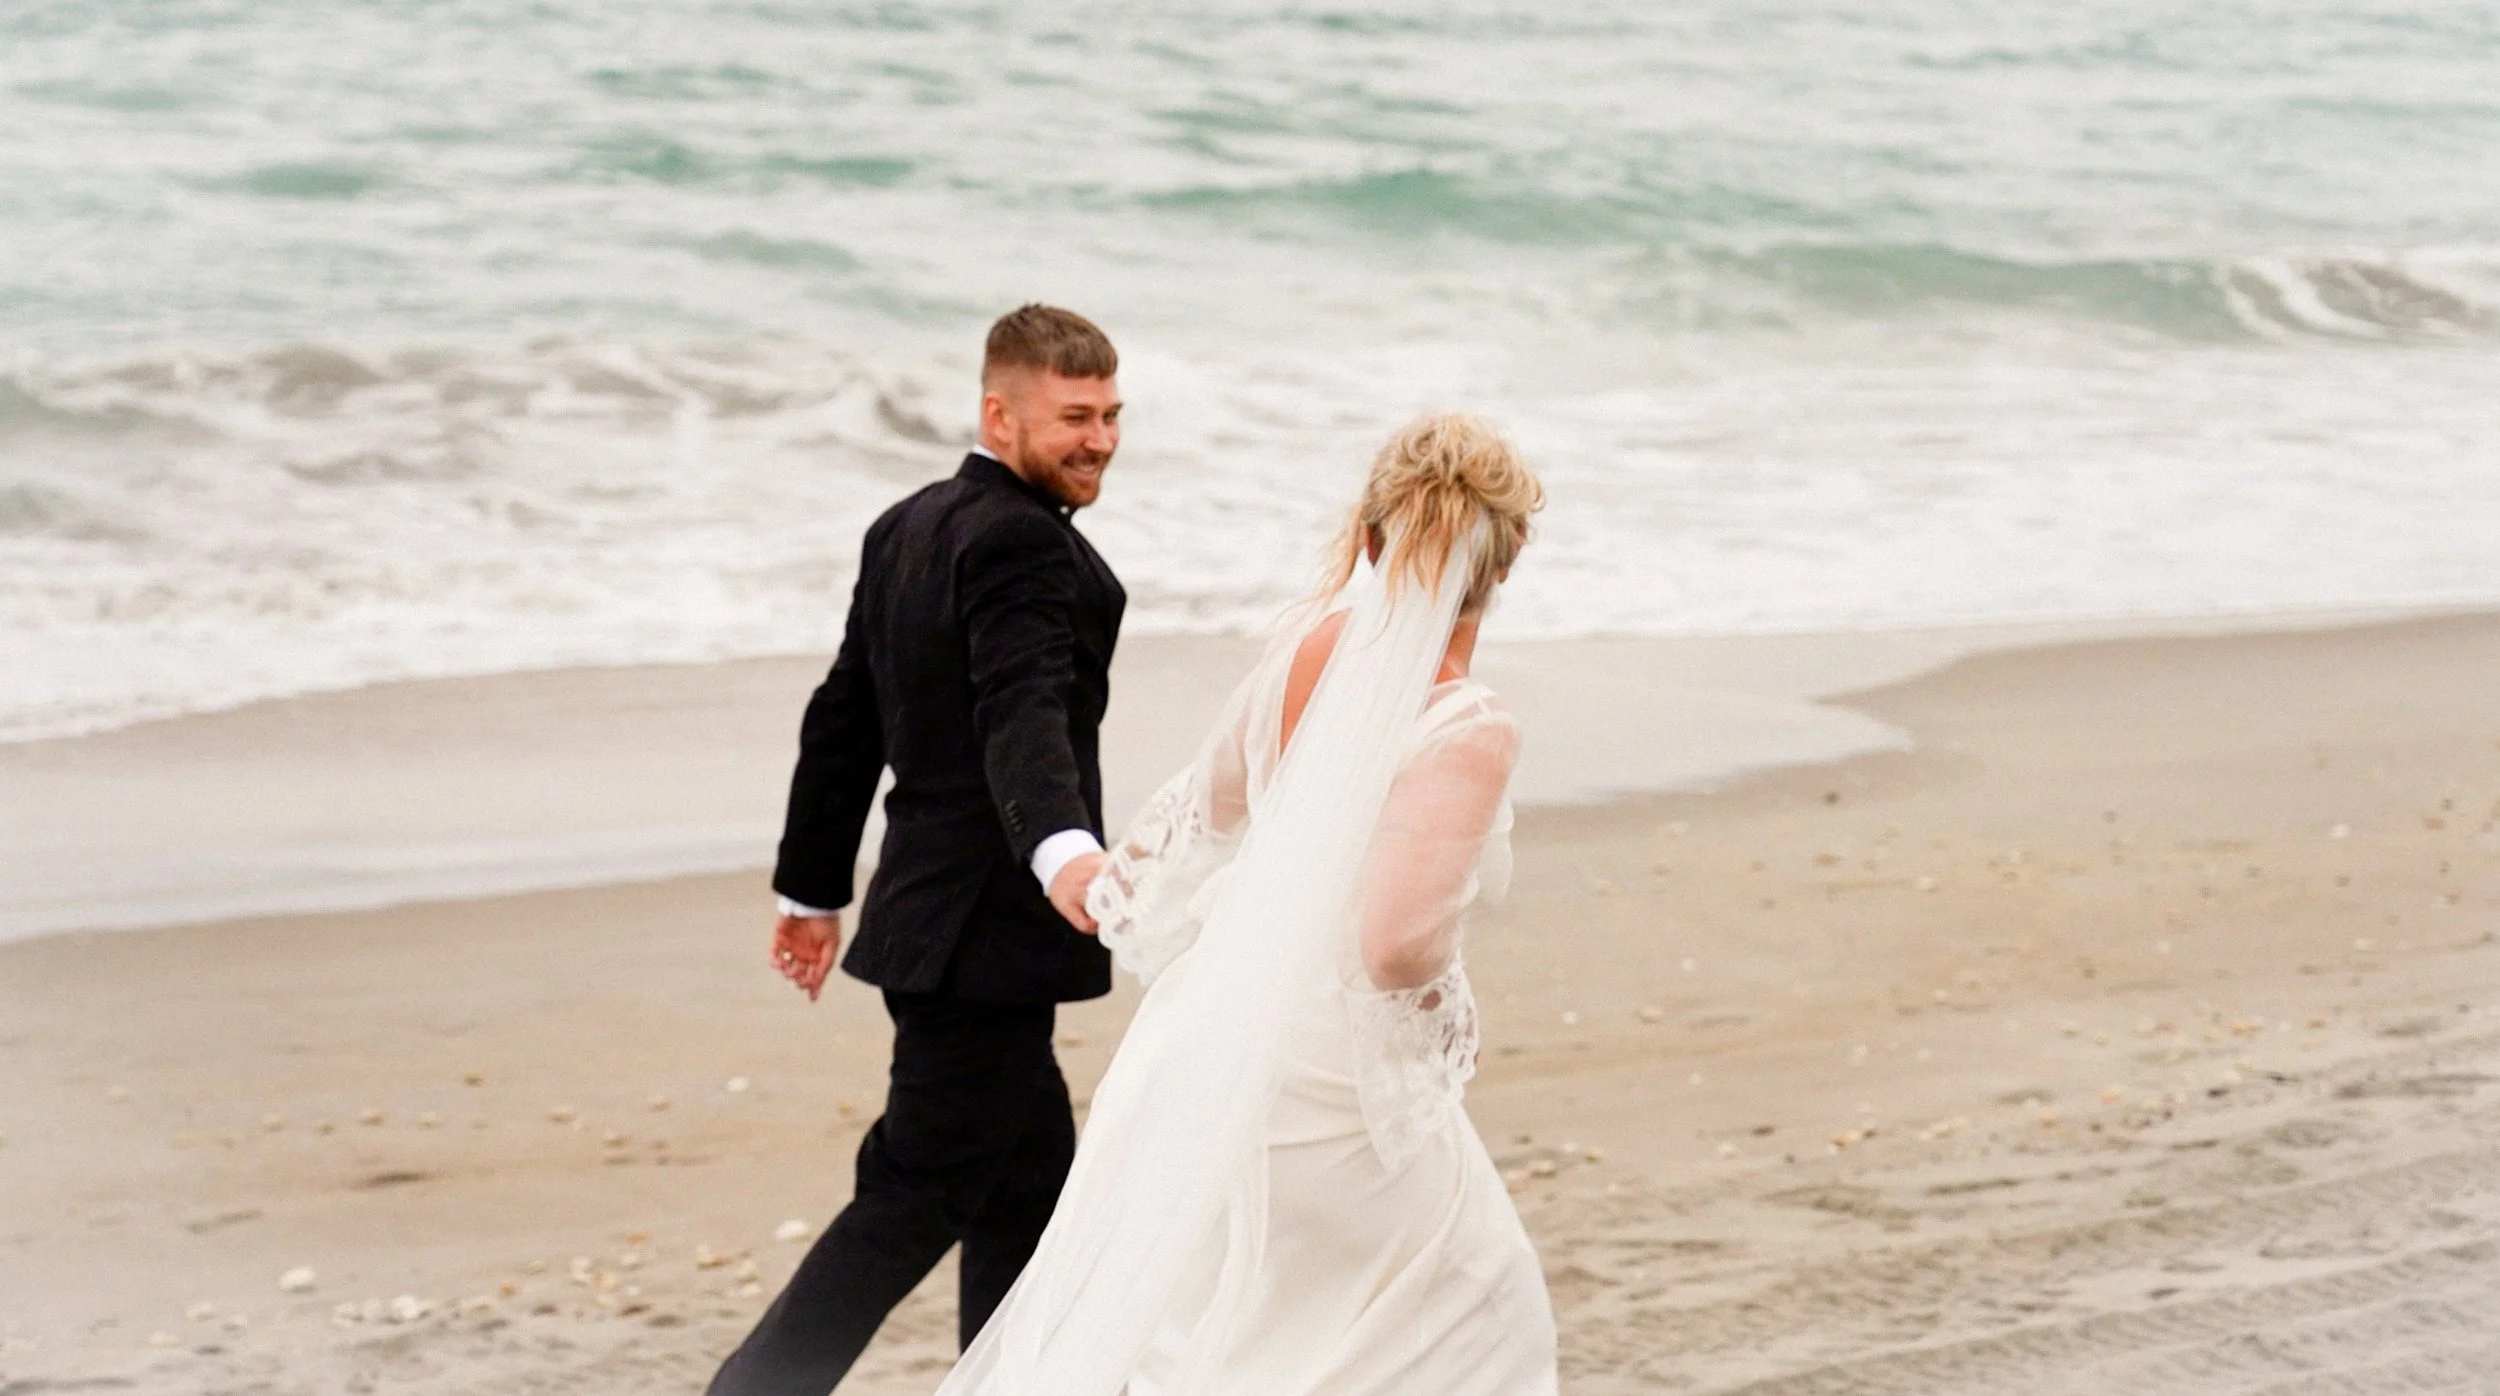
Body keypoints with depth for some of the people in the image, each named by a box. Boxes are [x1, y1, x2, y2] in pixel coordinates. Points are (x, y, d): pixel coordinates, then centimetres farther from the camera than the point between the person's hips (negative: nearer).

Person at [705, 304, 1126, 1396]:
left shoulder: (910, 527, 12)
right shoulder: (1021, 541, -17)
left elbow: (844, 719, 16)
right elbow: (1024, 716, -34)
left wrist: (813, 885, 23)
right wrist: (1062, 849, -50)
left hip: (938, 920, 10)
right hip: (985, 933, -10)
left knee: (1025, 1188, 17)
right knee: (913, 1202, -5)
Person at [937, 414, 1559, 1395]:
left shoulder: (1303, 653, -3)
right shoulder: (1469, 731, -24)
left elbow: (1209, 806, 13)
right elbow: (1401, 944, -30)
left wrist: (1118, 886, 32)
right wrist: (1437, 1033, -8)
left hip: (1218, 1029, 7)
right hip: (1331, 1085, -6)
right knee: (1480, 1316, 16)